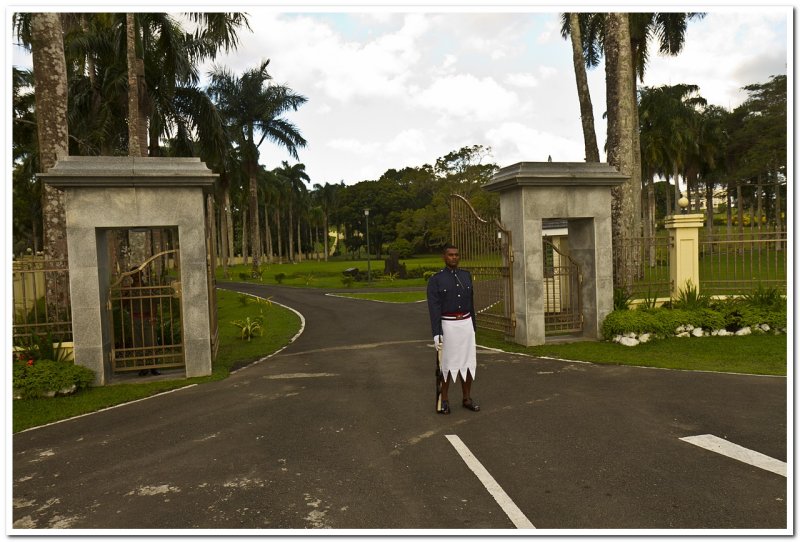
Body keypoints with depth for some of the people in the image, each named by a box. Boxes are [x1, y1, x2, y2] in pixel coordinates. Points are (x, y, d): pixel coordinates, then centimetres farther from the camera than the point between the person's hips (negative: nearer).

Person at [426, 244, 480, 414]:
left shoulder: (466, 276, 8)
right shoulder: (435, 280, -8)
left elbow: (469, 302, 13)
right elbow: (433, 309, -12)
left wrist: (473, 327, 14)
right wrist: (436, 334, -18)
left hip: (466, 324, 4)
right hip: (447, 325, -4)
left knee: (468, 361, 7)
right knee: (448, 363, 1)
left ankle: (466, 399, 20)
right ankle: (444, 400, 16)